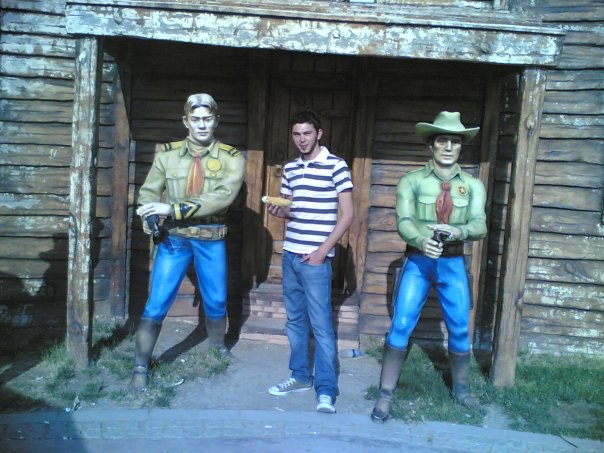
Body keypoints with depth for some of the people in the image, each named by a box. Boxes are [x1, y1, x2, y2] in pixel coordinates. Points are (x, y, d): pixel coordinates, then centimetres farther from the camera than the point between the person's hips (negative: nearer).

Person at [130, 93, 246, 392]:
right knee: (156, 305, -2)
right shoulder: (167, 154, -1)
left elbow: (222, 197, -21)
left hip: (212, 240, 0)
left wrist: (172, 208, -27)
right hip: (173, 237, 0)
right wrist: (151, 216, -21)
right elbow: (149, 192, 3)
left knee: (216, 301, 16)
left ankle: (218, 346, 44)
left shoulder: (231, 158, -7)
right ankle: (141, 367, 14)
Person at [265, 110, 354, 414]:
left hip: (316, 257, -6)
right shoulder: (290, 169, 12)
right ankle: (301, 376, 27)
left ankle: (326, 391, 3)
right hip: (290, 254, 6)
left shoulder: (336, 166, -6)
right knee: (295, 319, 14)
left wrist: (323, 251, -13)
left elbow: (347, 214, -7)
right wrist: (277, 210, -3)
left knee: (320, 324, -4)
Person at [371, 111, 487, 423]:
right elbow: (404, 221, -15)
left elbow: (480, 225, -10)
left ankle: (461, 390, 33)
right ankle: (386, 395, 6)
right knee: (401, 326, -5)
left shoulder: (473, 185, 2)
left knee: (460, 329, 11)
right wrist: (421, 240, -36)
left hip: (453, 264, 2)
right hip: (418, 261, -2)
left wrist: (458, 231, -33)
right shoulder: (412, 181, -4)